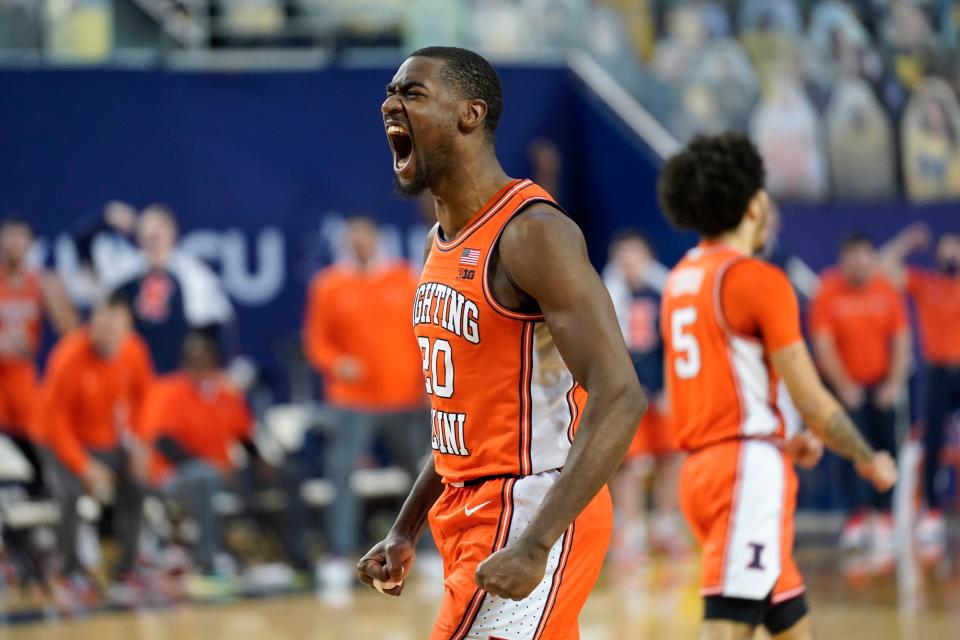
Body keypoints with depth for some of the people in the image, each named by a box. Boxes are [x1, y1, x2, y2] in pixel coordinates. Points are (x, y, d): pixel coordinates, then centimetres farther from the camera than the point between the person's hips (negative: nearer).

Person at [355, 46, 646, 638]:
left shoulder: (533, 233, -17)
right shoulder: (443, 240, 12)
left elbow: (620, 398, -25)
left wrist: (534, 547, -31)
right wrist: (405, 533, 17)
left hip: (529, 516, -9)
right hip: (470, 512, 9)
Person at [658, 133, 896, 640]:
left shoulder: (680, 280, 14)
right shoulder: (758, 279, -10)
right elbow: (812, 402, -10)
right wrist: (870, 461, 6)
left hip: (701, 465, 9)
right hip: (749, 471, -9)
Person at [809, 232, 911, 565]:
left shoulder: (887, 292, 0)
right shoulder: (828, 295, -9)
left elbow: (901, 340, 3)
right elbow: (823, 345, -11)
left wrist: (895, 382, -6)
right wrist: (844, 386, -14)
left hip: (881, 385, 3)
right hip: (846, 386, -3)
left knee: (886, 449, 2)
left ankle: (883, 515, 14)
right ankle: (857, 519, -17)